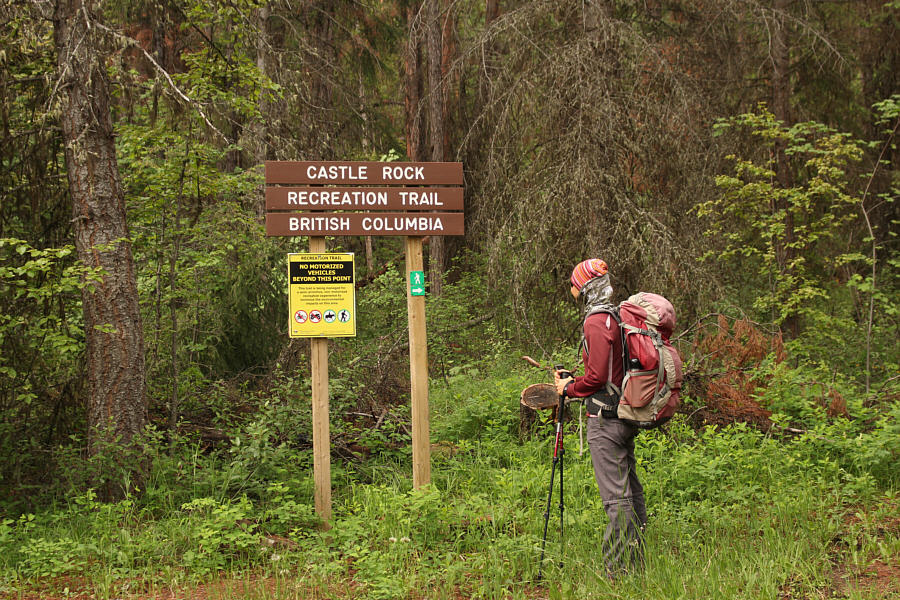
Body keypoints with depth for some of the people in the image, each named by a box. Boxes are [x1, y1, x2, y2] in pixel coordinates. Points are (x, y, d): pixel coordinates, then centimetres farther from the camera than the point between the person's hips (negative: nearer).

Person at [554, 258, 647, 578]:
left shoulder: (596, 321, -15)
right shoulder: (616, 316, 13)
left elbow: (597, 376, -20)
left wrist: (569, 389, -4)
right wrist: (574, 381, 17)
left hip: (605, 417, -10)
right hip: (625, 415, 10)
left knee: (616, 496, -7)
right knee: (631, 489, 14)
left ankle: (618, 570, -4)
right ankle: (636, 563, 22)